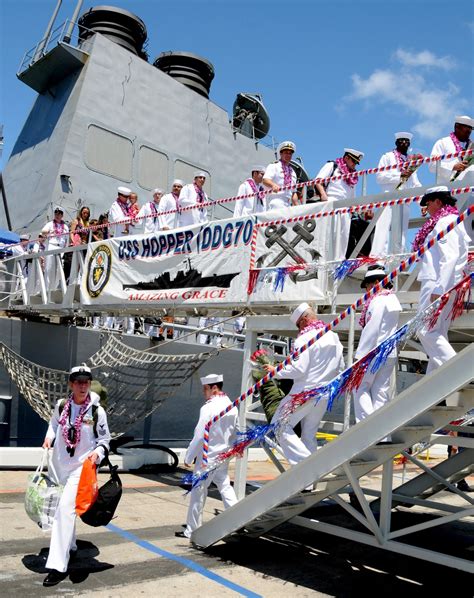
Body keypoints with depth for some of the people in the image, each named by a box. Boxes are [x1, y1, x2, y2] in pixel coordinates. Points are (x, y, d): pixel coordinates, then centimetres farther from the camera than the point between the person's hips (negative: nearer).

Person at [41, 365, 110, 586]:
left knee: (65, 508, -19)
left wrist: (97, 453, -19)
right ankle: (69, 545, 45)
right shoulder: (61, 406, -4)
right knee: (58, 507, 20)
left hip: (81, 467, -5)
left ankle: (58, 565, -16)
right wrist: (49, 437, -1)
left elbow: (105, 439, -1)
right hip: (58, 465, 5)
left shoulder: (97, 411, -12)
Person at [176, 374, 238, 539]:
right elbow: (234, 433, 11)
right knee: (225, 486, 18)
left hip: (207, 457, -7)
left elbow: (199, 436, -18)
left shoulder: (208, 408, -19)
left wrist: (188, 457, -9)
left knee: (198, 491, 4)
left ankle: (191, 530, 13)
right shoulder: (231, 406, 3)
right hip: (223, 456, 7)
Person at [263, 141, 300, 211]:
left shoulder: (292, 172, 28)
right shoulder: (273, 166, 8)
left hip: (288, 205, 7)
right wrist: (273, 185, -33)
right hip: (275, 202, -7)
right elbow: (265, 180, -10)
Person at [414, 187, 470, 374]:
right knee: (437, 333, 7)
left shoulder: (446, 221, -7)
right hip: (440, 285, 10)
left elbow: (449, 258, -18)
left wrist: (438, 289, -23)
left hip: (437, 284, -10)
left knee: (426, 331, -14)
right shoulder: (449, 221, 23)